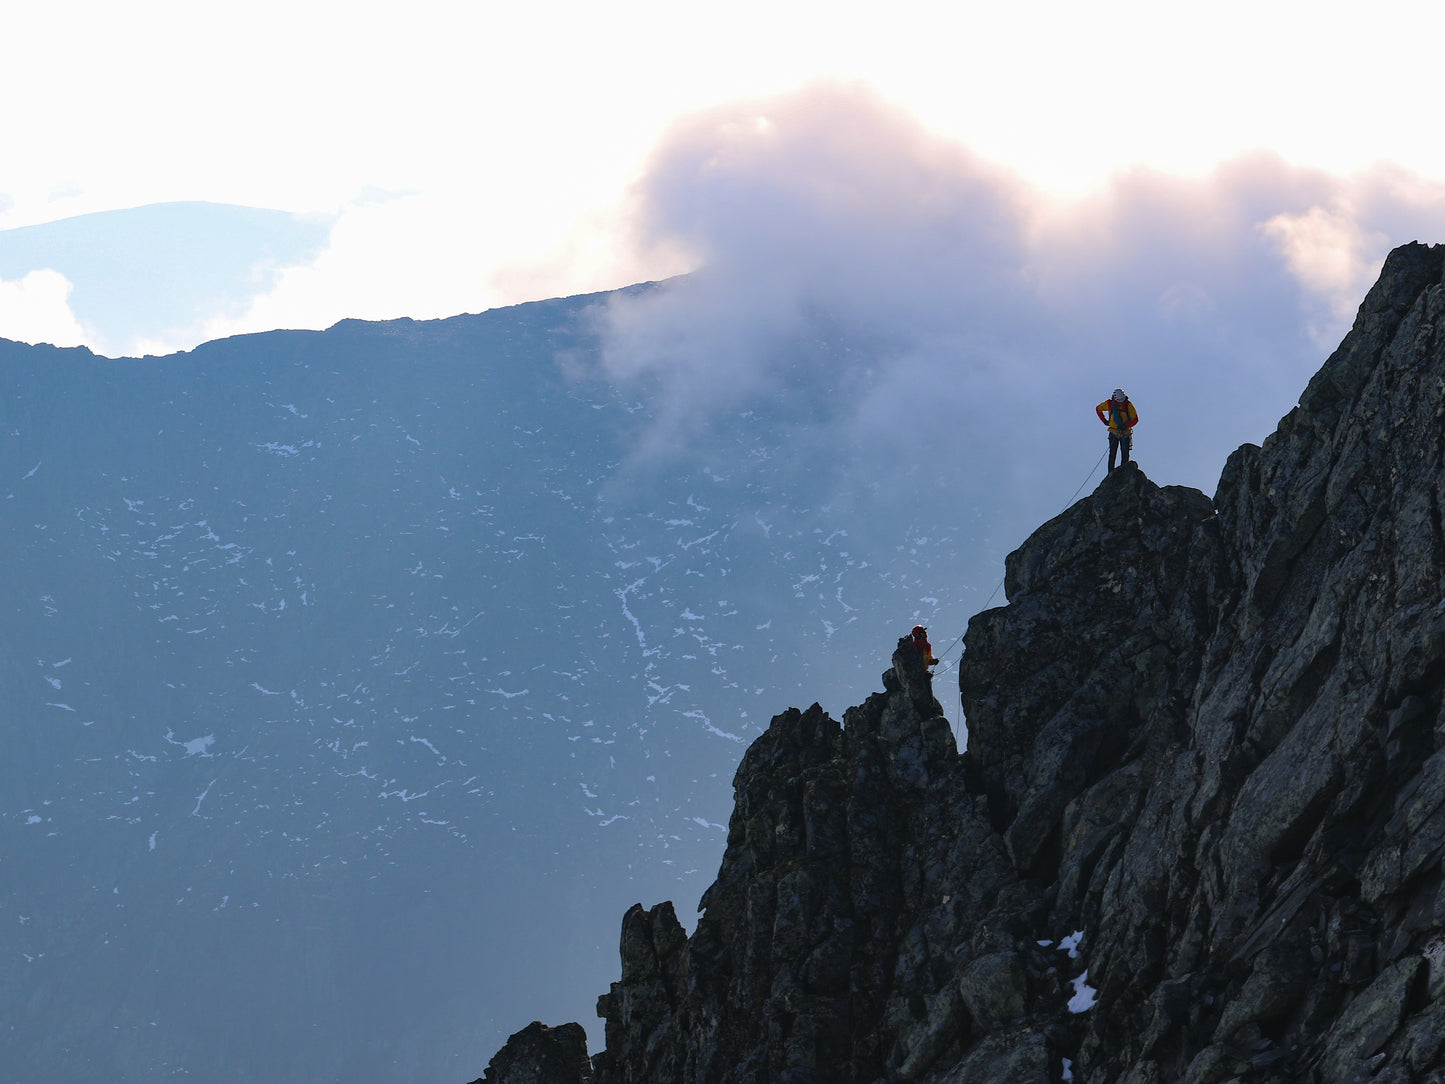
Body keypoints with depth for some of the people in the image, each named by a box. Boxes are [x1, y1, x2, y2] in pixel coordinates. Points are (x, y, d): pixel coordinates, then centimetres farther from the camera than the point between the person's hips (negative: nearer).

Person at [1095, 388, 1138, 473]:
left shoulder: (1128, 405, -7)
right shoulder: (1109, 404, -3)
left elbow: (1135, 419, -6)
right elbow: (1098, 409, 15)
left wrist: (1125, 426, -20)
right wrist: (1104, 421, 7)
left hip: (1125, 433, 0)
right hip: (1114, 433, 0)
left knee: (1125, 454, -3)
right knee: (1112, 454, -7)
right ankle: (1111, 472, -4)